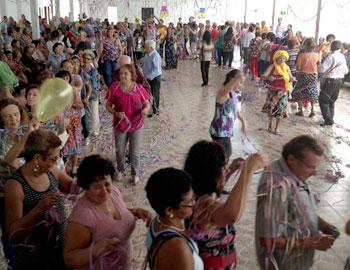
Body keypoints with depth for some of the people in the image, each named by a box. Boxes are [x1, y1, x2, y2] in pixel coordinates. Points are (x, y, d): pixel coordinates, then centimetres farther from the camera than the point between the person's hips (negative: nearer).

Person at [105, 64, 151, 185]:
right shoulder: (115, 87, -9)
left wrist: (146, 109, -22)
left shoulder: (139, 88, -8)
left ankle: (135, 175, 28)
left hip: (136, 125, -1)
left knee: (135, 152, 8)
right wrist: (115, 113, -21)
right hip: (120, 125, 1)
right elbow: (108, 105, -2)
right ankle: (121, 170, 43)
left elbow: (147, 104, 1)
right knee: (119, 151, 17)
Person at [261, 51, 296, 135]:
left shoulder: (286, 67, 0)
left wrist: (292, 79, -15)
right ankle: (270, 125, 34)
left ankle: (276, 128, 18)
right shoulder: (272, 67, -9)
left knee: (280, 109, 1)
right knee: (271, 108, 8)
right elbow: (262, 77, -15)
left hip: (282, 92, 2)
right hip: (272, 91, -2)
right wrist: (268, 77, -37)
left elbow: (290, 78, 9)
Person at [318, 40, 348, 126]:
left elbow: (322, 69, -20)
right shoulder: (342, 57, 7)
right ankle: (330, 119, 22)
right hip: (339, 81, 8)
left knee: (323, 100, 0)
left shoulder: (331, 56, -17)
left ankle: (328, 120, -4)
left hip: (330, 81, -8)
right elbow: (346, 71, 15)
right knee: (331, 101, 18)